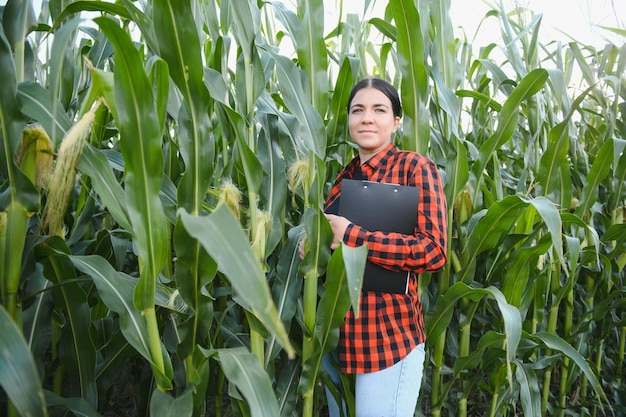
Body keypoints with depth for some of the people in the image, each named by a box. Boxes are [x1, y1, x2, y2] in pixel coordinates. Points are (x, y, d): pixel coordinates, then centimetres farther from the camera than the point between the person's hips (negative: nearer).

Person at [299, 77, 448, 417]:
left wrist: (350, 235, -21)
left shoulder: (414, 167, -9)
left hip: (388, 334, -7)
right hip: (336, 331, 7)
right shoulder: (345, 175, 10)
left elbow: (434, 251, -19)